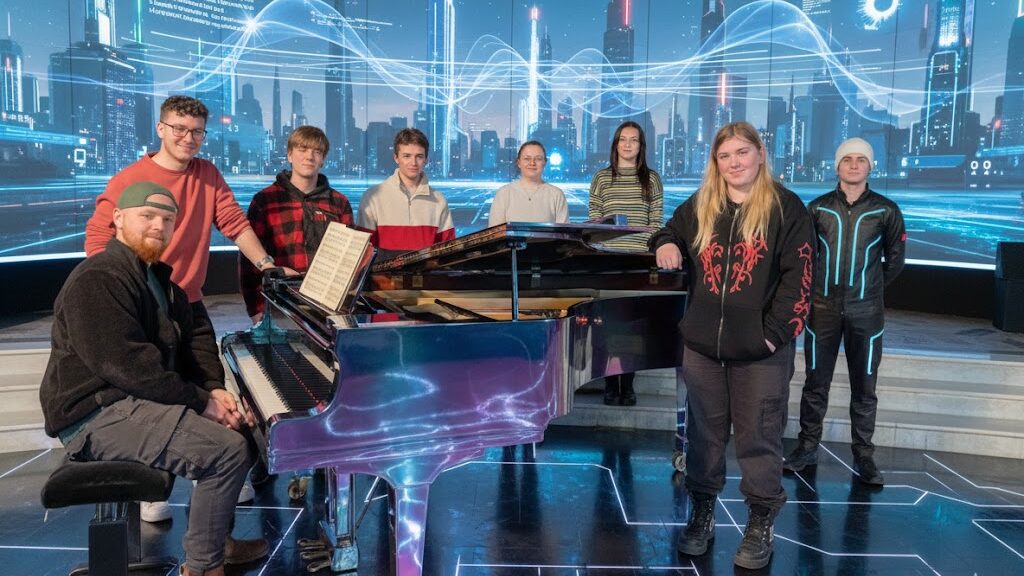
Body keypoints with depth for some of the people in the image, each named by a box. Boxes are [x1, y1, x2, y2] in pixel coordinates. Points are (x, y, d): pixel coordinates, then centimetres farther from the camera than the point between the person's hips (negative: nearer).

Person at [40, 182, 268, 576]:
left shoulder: (156, 277, 16)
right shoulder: (97, 280, -18)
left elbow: (195, 335, 12)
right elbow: (126, 364, -27)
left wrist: (214, 388, -6)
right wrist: (200, 402, -22)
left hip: (134, 399, 11)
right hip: (100, 416, -11)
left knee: (243, 429, 12)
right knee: (228, 450, -22)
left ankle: (217, 536, 21)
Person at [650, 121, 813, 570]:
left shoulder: (786, 208, -5)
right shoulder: (698, 207, 7)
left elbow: (798, 277, -8)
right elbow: (669, 232, 24)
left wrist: (775, 333, -15)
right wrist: (665, 244, -2)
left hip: (760, 349, -4)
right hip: (702, 344, 4)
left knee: (759, 437, 6)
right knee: (703, 433, 13)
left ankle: (761, 525, 21)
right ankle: (702, 513, 29)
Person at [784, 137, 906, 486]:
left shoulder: (885, 211, 1)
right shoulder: (818, 208, 3)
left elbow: (895, 260, 9)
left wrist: (869, 288, 11)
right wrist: (818, 286, 9)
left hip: (866, 312, -1)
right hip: (823, 309, 1)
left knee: (864, 388, 5)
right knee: (815, 383, 7)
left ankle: (863, 456, 15)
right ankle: (808, 447, 19)